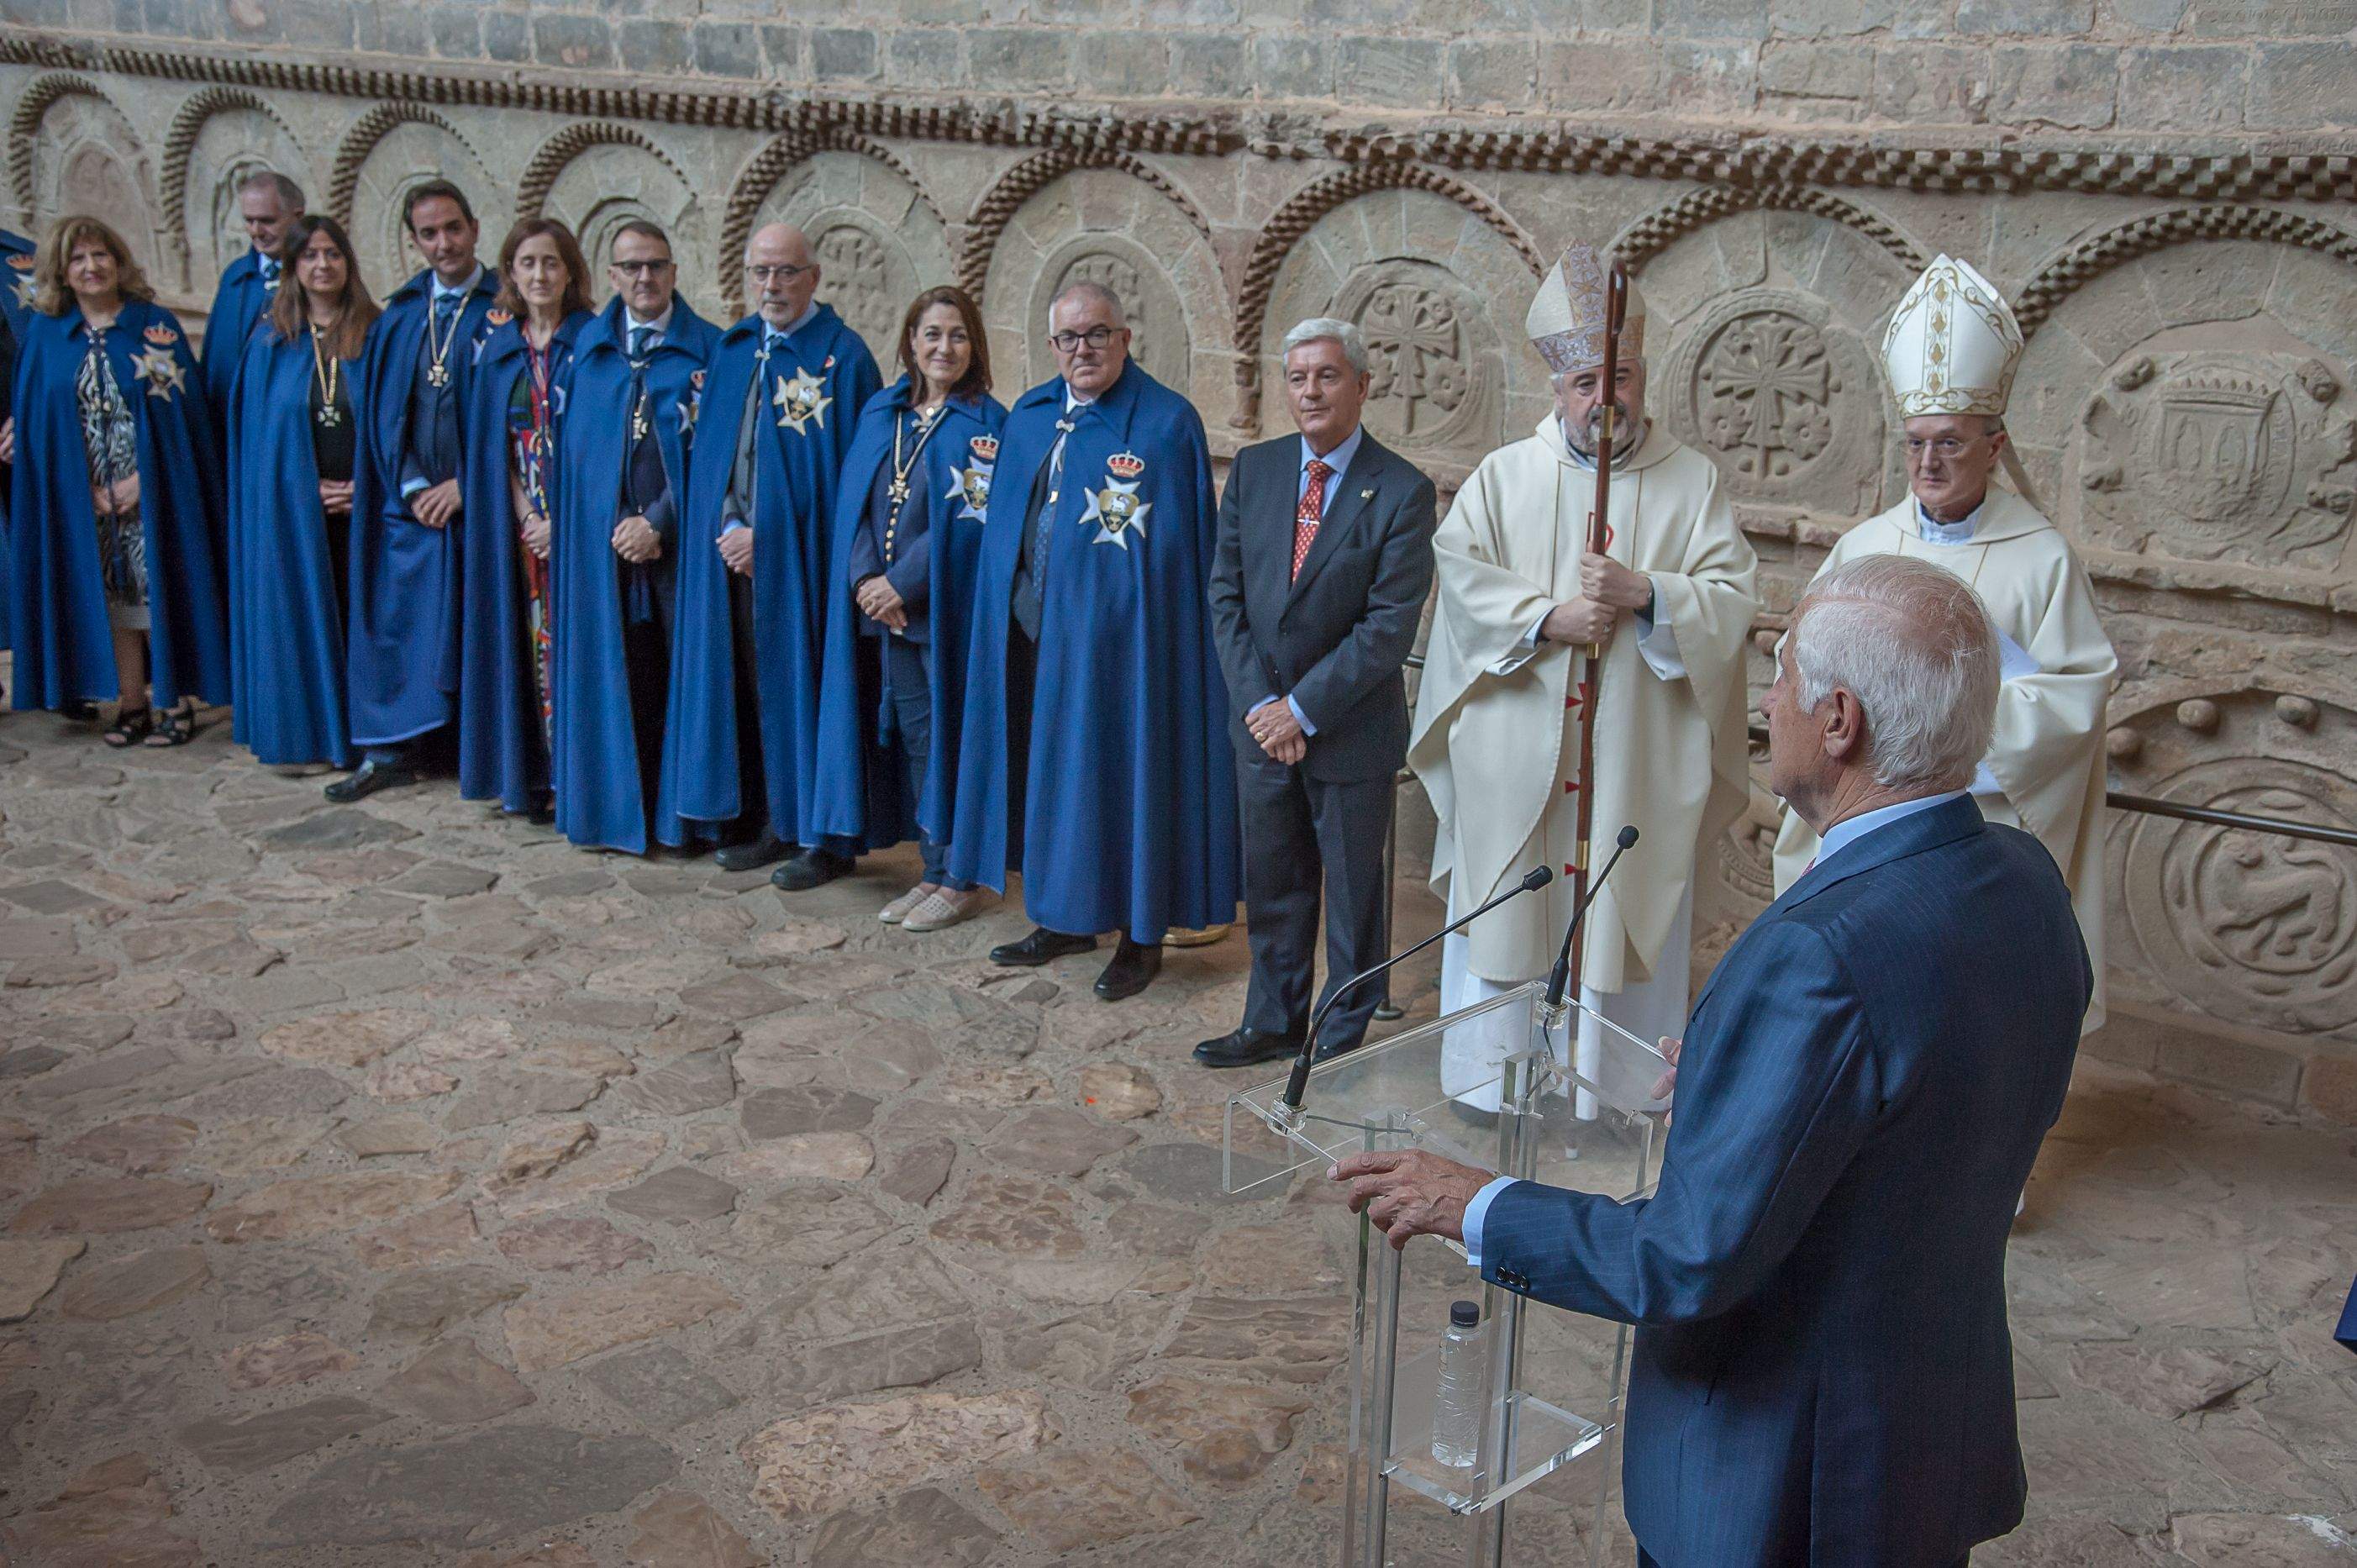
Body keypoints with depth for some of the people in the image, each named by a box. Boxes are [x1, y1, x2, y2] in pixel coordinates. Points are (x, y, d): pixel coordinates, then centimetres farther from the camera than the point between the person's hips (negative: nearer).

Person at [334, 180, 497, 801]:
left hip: (477, 498, -4)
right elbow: (380, 403, 9)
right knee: (397, 623, 6)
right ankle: (390, 752, 15)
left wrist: (465, 485, -12)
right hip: (411, 500, 4)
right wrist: (412, 486, -3)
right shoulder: (400, 314, 10)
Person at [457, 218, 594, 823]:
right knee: (533, 643, 5)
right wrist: (527, 519, -5)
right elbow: (494, 444, 8)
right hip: (522, 522, 3)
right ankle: (534, 776, 12)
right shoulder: (499, 346, 9)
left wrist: (564, 522, -13)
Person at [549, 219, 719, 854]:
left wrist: (660, 522, -10)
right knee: (618, 672, 3)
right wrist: (618, 526, 0)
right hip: (603, 540, 2)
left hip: (679, 538, -2)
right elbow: (573, 446, 11)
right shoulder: (588, 348, 11)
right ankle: (620, 805, 12)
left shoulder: (709, 350, 2)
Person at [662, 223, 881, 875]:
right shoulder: (732, 350, 11)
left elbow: (845, 472, -11)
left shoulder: (843, 355, -7)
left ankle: (824, 836, 10)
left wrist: (767, 534, -12)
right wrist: (730, 529, -3)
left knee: (805, 689, 0)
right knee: (748, 684, 9)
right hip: (731, 552, 6)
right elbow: (712, 452, 12)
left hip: (801, 558, -5)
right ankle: (767, 823, 20)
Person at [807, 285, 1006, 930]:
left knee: (946, 735, -1)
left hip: (947, 607, -5)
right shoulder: (880, 413, 11)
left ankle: (961, 879, 9)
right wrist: (865, 579, -7)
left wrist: (903, 582, -15)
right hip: (881, 607, 5)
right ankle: (934, 869, 20)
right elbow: (855, 502, 8)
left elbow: (971, 520, -13)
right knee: (909, 736, 9)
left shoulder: (986, 423, -5)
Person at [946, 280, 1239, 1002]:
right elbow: (1007, 525, 15)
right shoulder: (1030, 416, 9)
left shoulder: (1167, 423, -10)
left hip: (1115, 633, -6)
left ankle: (1142, 936, 14)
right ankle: (1068, 916, 29)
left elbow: (1179, 548, -11)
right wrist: (1006, 611, 11)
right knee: (1051, 766, 14)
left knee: (1123, 767, 1)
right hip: (1032, 626, 6)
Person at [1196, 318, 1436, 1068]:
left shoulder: (1402, 492, -12)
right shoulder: (1253, 471, 3)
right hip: (1263, 719, 4)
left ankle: (1345, 1035, 26)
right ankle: (1273, 1023, 32)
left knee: (1353, 891, 10)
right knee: (1271, 886, 15)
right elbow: (1227, 592, 3)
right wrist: (1257, 702, -8)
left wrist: (1303, 711, -16)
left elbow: (1390, 625, -16)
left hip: (1351, 731, -4)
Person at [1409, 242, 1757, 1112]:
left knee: (1625, 911, 4)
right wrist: (1548, 619, -19)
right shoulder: (1505, 476, 6)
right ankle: (1490, 1079, 19)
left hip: (1638, 757, 0)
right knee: (1506, 907, 6)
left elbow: (1733, 598, -2)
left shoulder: (1692, 482, 5)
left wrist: (1646, 593, -19)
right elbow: (1461, 579, -6)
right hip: (1516, 755, 0)